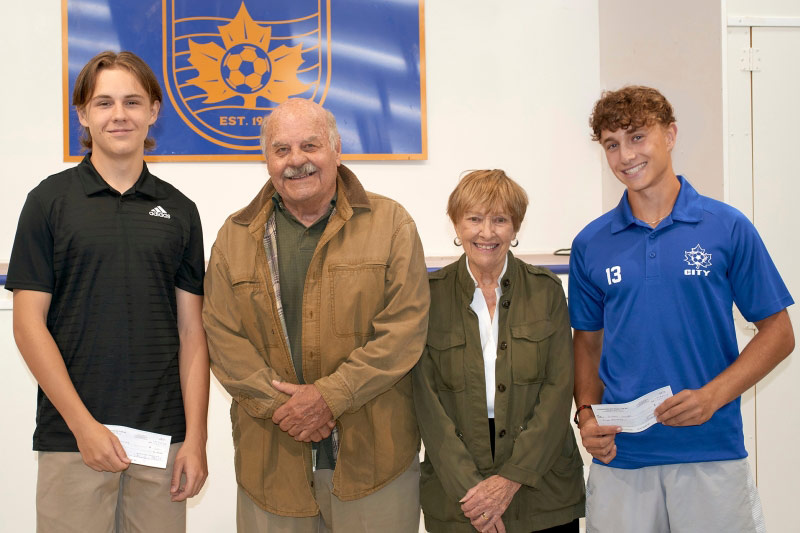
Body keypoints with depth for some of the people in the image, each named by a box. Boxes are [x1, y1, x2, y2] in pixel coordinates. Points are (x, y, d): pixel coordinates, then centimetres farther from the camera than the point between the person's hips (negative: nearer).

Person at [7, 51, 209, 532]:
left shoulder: (179, 210, 7)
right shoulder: (51, 200, 0)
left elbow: (191, 330, 5)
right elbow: (29, 323, -4)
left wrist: (196, 438, -3)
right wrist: (83, 424, -10)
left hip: (162, 437, 2)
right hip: (72, 438, -2)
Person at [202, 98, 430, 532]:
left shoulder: (391, 224, 1)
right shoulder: (235, 237, 8)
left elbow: (404, 329, -7)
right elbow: (222, 335, 2)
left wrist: (329, 396, -13)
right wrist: (277, 404, -11)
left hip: (372, 454, -1)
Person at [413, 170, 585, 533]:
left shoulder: (546, 289, 0)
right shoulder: (430, 294, -2)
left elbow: (558, 390, -4)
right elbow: (426, 400, -5)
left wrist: (512, 478, -12)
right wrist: (468, 486, -13)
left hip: (542, 487, 1)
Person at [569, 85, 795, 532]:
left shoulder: (727, 228, -2)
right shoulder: (591, 244, 5)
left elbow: (778, 333, 0)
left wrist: (712, 396, -13)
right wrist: (587, 415, -3)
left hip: (712, 450, -2)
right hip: (620, 455, 2)